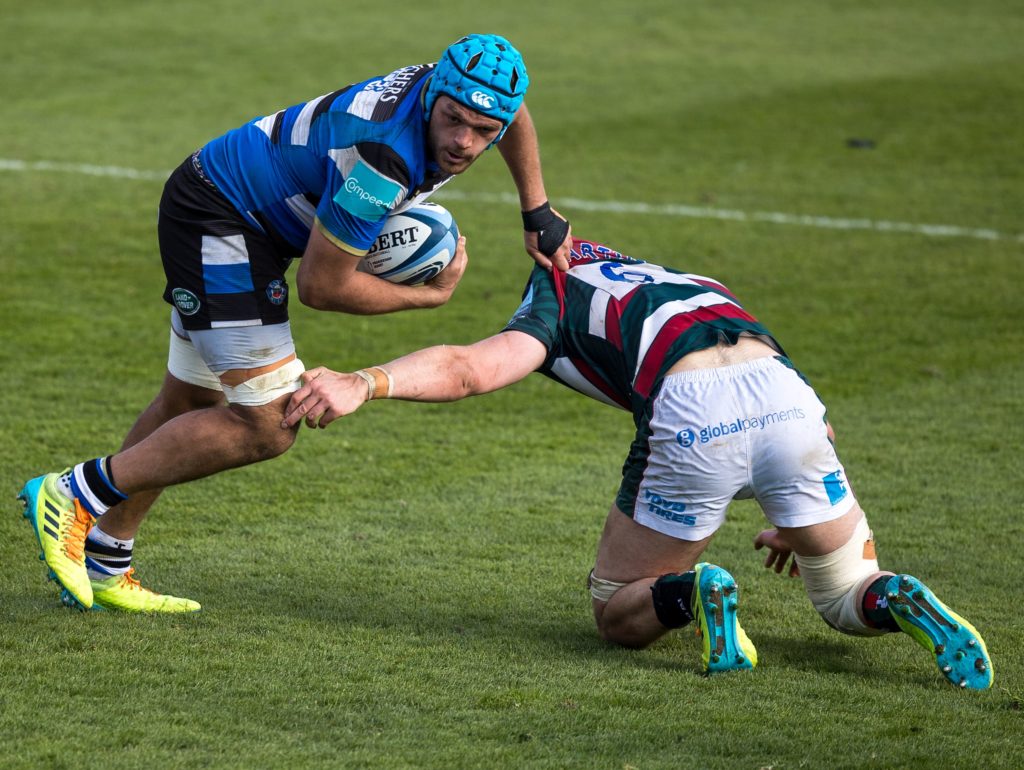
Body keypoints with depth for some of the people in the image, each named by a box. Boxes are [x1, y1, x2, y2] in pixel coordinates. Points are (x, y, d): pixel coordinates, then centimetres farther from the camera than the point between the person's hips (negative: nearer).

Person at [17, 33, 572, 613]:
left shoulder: (450, 85, -10)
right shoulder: (384, 156, -35)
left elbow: (514, 115, 18)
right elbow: (321, 286, -24)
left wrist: (538, 212, 12)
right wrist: (431, 294, -12)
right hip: (218, 215, -10)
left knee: (191, 403, 21)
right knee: (266, 428, -13)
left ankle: (103, 567, 33)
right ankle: (77, 494, -5)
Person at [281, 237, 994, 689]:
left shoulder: (555, 305, 24)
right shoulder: (688, 284, 40)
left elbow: (472, 368, 1)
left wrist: (364, 384, -10)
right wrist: (796, 519, 52)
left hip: (689, 417, -4)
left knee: (619, 614, 19)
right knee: (849, 602, 25)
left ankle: (692, 595, -13)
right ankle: (896, 601, -9)